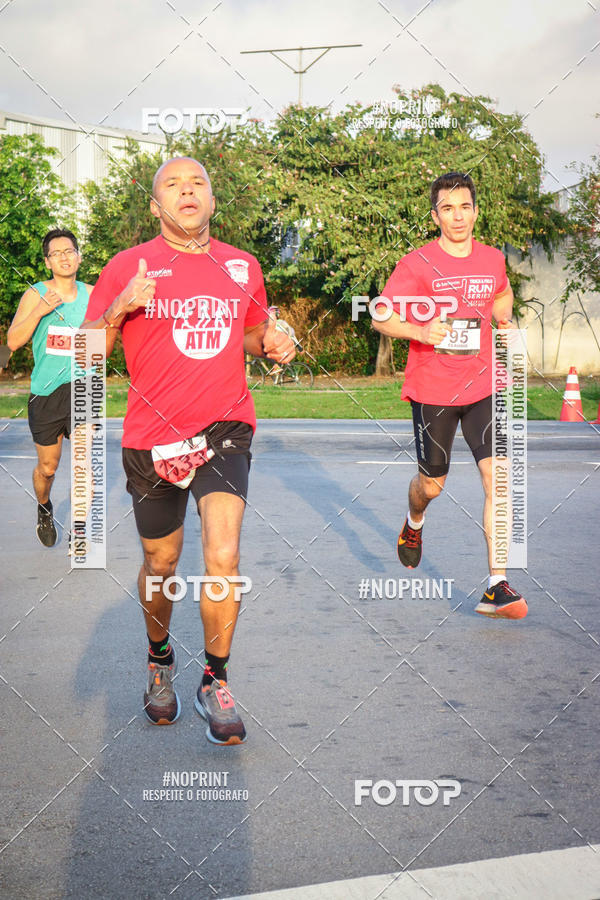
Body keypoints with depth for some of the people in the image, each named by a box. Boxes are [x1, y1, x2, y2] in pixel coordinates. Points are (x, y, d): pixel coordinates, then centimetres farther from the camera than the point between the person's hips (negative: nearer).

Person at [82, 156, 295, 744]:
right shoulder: (128, 267, -1)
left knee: (223, 556, -18)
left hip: (224, 429, 1)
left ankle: (215, 683, 0)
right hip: (152, 438, 0)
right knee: (161, 565, 12)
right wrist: (119, 308, -20)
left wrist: (270, 344, 1)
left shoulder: (242, 267, 8)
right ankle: (159, 660, 41)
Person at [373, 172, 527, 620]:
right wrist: (420, 332, -24)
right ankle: (414, 525, 49)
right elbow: (380, 317, -7)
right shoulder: (417, 264, -8)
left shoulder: (493, 259, 6)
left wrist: (506, 320, 9)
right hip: (432, 390, -2)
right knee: (432, 483, 10)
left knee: (498, 475, -13)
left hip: (483, 386, 2)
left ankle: (498, 586, -13)